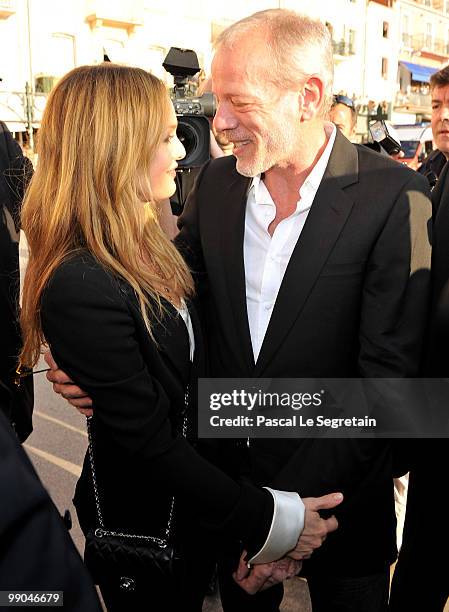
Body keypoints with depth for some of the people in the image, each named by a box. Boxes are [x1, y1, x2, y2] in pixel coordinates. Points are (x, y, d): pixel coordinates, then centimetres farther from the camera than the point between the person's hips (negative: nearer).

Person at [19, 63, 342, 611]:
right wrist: (268, 520, -19)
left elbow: (194, 377, 1)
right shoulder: (80, 288, -31)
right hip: (143, 522, -7)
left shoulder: (143, 248, -3)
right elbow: (149, 445, -26)